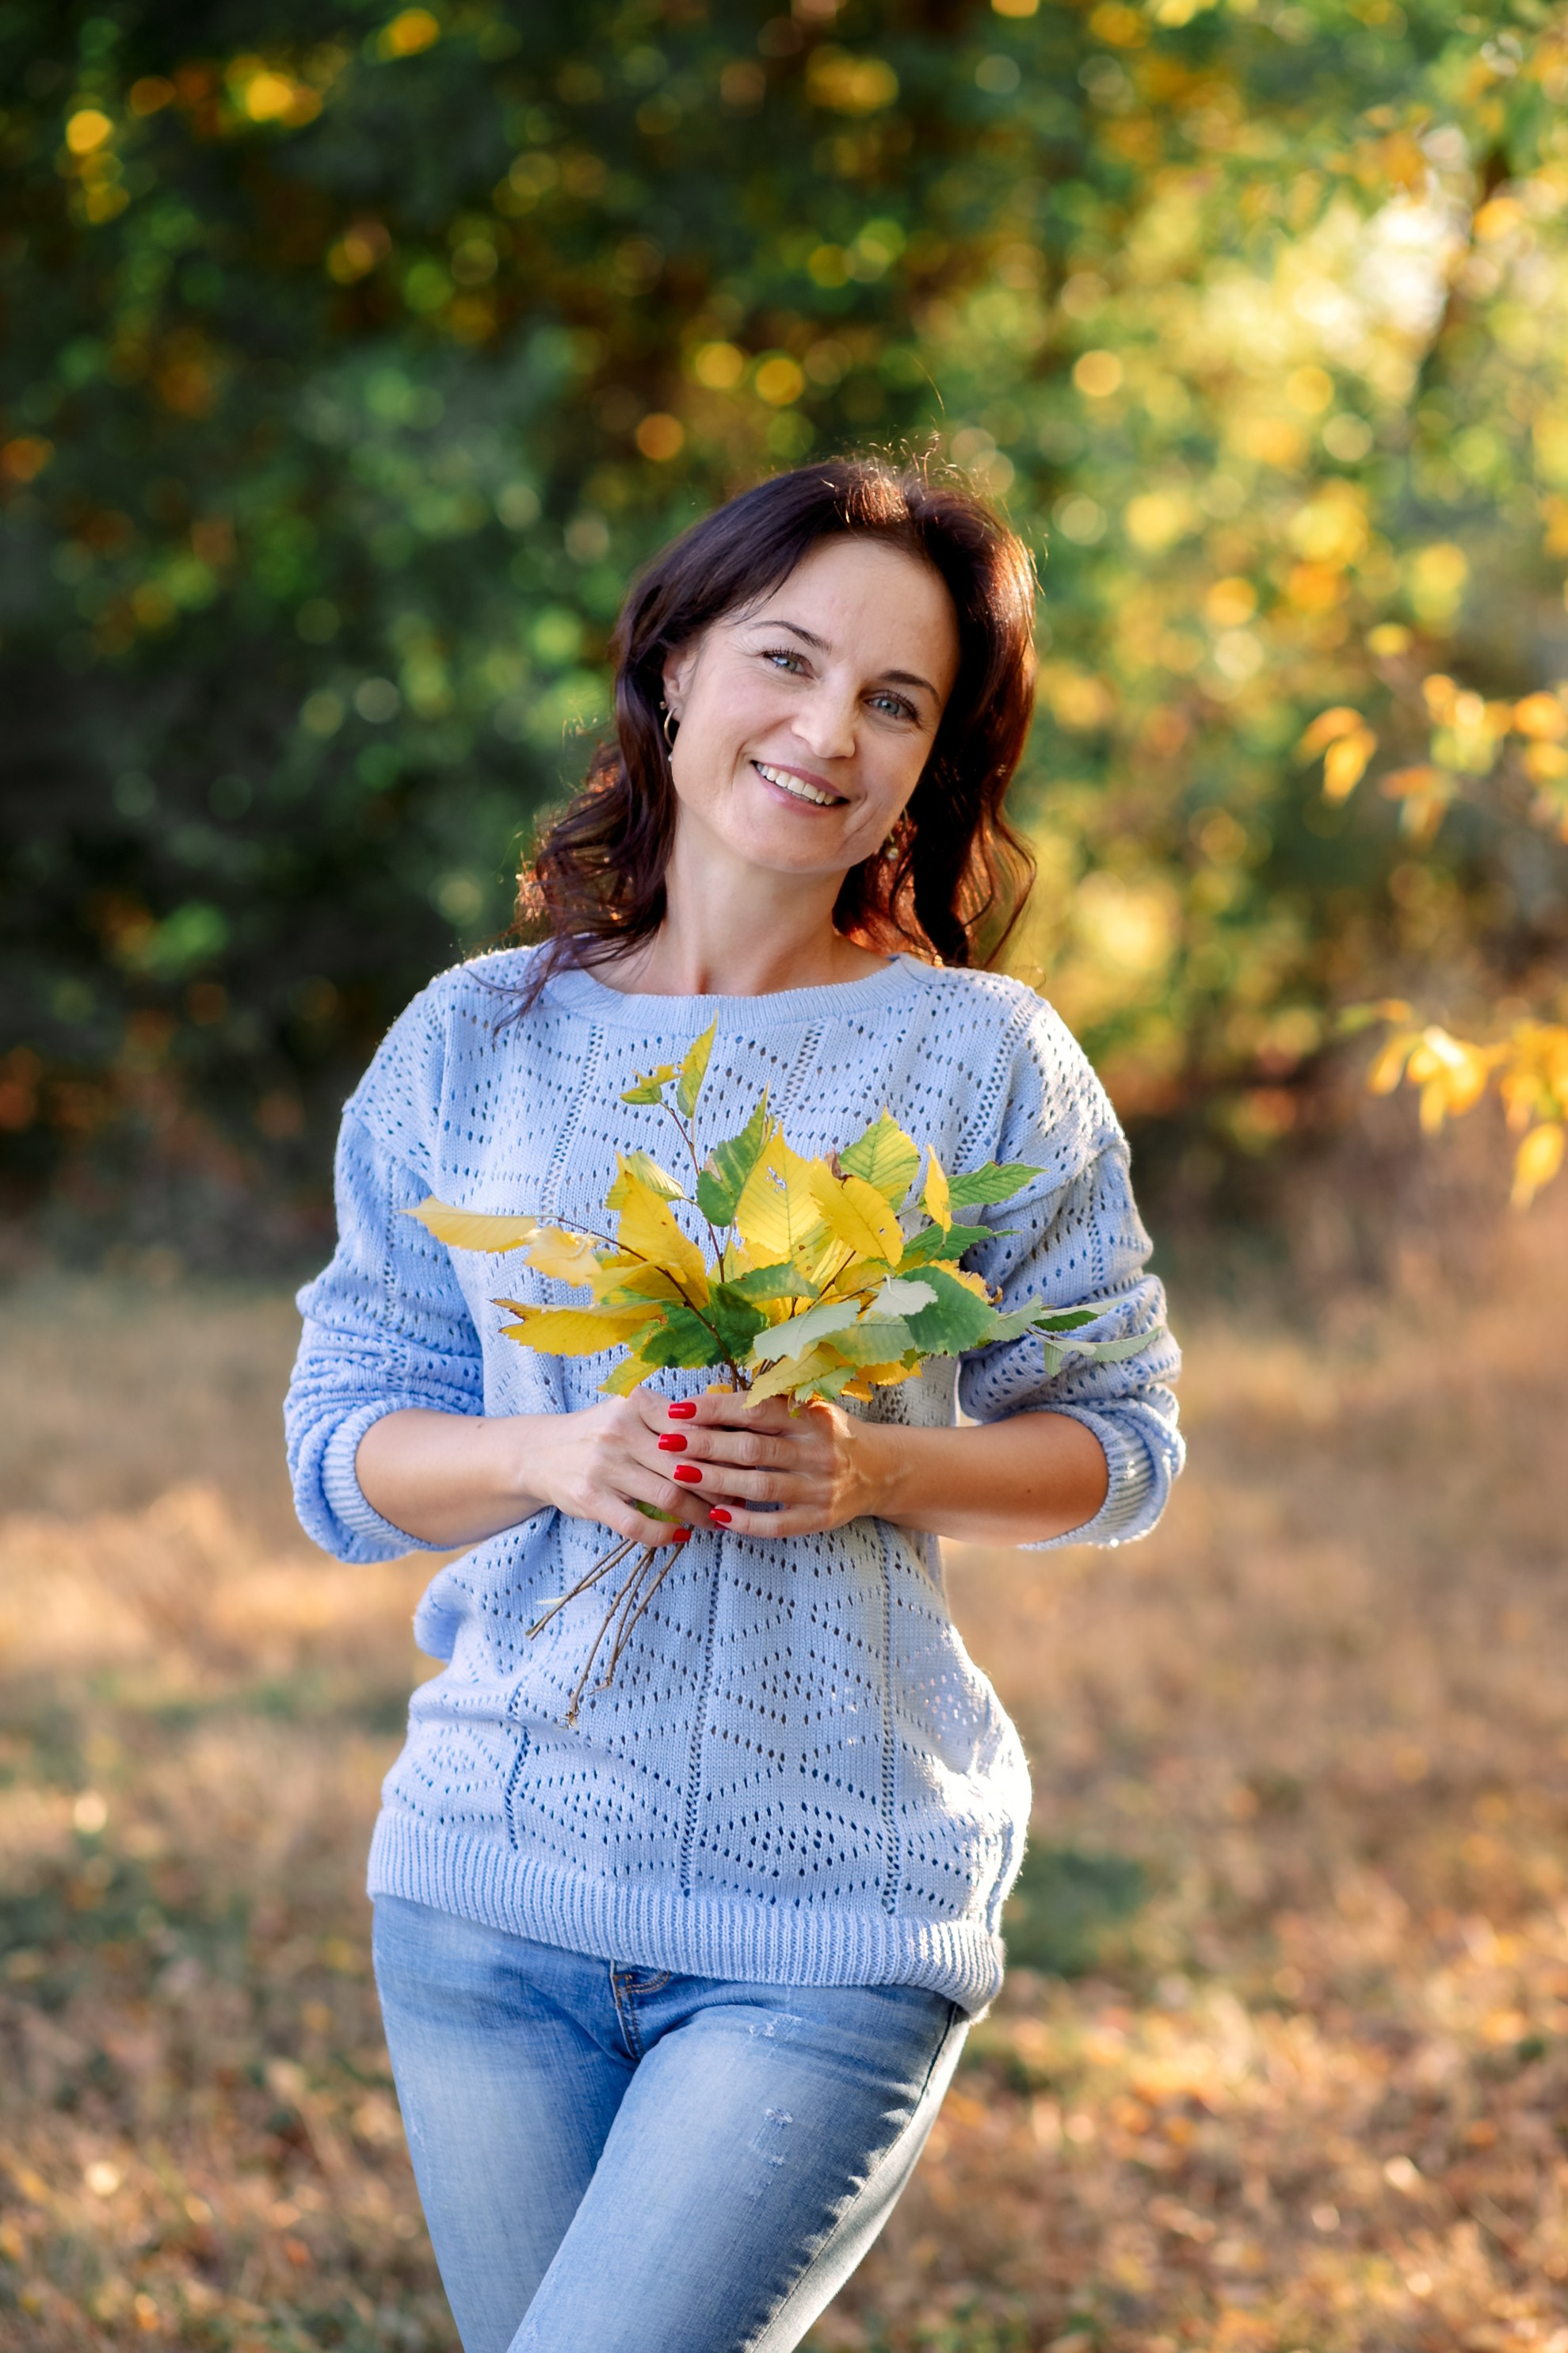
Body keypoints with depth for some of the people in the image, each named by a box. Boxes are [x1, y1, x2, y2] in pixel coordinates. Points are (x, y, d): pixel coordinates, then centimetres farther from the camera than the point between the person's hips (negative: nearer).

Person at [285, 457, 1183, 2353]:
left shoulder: (984, 1063, -1)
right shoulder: (476, 1041, 5)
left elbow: (1119, 1444, 5)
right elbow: (345, 1449, 7)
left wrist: (876, 1472, -14)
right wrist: (548, 1455, -13)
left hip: (834, 1927, -3)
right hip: (491, 1887, 3)